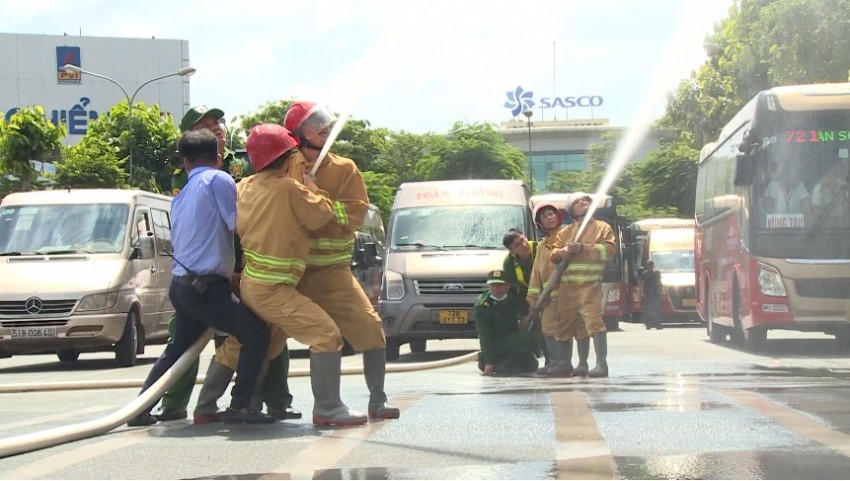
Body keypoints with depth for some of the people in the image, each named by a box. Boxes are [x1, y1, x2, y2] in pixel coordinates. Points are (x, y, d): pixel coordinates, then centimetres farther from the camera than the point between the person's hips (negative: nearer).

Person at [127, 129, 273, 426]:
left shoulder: (182, 196, 17)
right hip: (207, 288, -8)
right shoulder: (218, 180, -6)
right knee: (256, 333, -4)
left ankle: (141, 408, 22)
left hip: (182, 285, 8)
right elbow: (238, 224, -7)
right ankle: (238, 407, -10)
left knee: (179, 348, 23)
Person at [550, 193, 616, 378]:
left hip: (589, 284, -5)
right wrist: (563, 251, -9)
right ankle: (582, 364, 19)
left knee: (593, 321, -18)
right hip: (567, 285, 5)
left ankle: (602, 364, -22)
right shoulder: (566, 231, 22)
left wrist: (582, 248, -12)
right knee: (578, 326, 10)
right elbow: (553, 254, 14)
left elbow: (608, 250, -5)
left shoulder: (602, 227, 10)